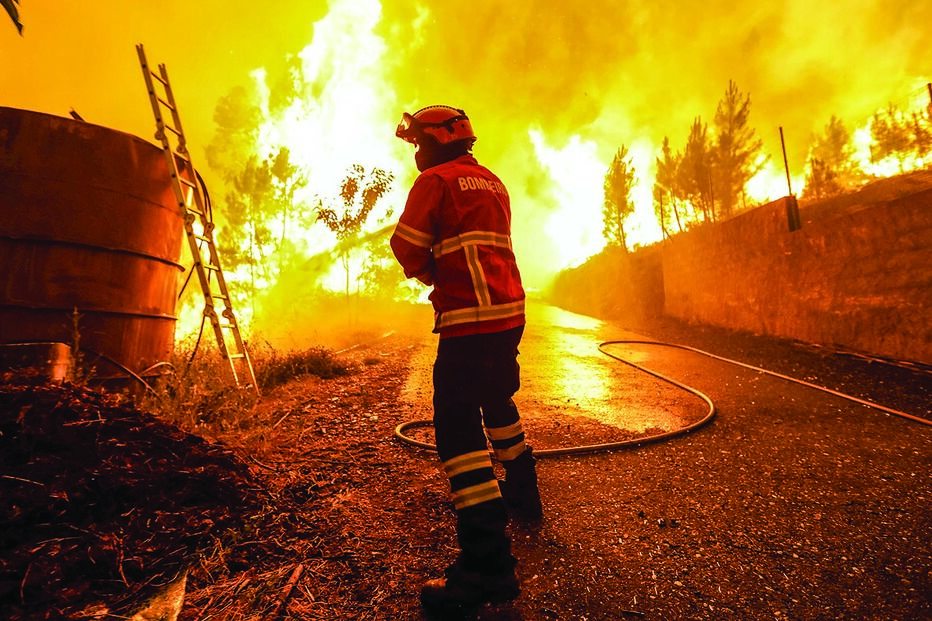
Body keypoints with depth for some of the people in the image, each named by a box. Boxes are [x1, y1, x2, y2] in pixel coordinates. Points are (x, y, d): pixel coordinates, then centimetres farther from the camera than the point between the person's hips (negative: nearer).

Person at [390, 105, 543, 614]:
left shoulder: (436, 181, -3)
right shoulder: (494, 184, 22)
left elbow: (407, 248, -7)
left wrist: (429, 274, 12)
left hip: (469, 320, -9)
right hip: (510, 311, 9)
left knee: (458, 427, -10)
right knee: (496, 401, 25)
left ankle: (488, 562, -11)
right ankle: (522, 496, 41)